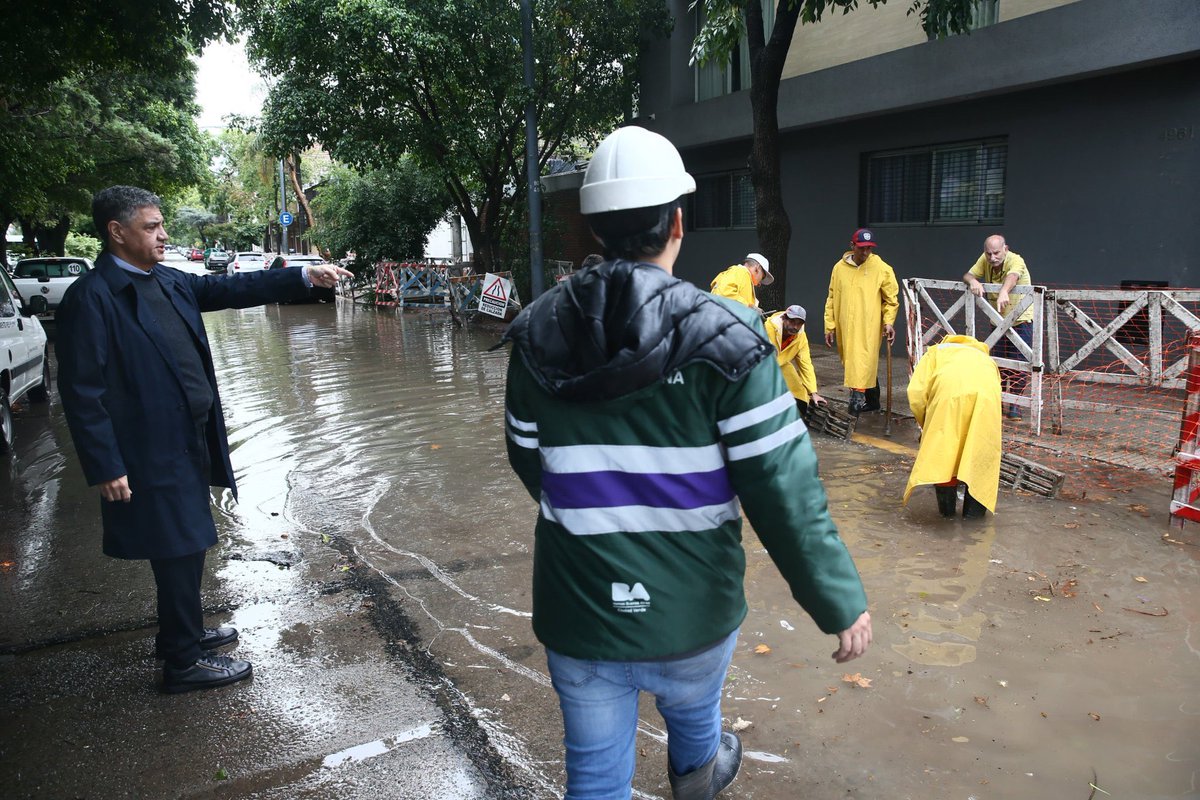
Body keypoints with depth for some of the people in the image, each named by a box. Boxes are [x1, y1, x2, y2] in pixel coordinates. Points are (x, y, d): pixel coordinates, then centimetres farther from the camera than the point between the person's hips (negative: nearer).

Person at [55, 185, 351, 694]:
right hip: (151, 452, -8)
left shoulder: (168, 282, 7)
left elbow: (230, 289, 10)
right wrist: (105, 468, -18)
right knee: (179, 549, 2)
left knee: (187, 545, 20)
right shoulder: (91, 298, -16)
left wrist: (304, 276, 0)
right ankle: (183, 662, 18)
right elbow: (81, 391, -18)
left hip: (189, 440, 8)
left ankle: (182, 632, 40)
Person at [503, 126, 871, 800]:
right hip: (690, 617, 0)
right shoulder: (725, 339, -18)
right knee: (693, 714, 32)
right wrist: (841, 603, -7)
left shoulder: (537, 335, -6)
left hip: (577, 616, 1)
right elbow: (784, 491, -19)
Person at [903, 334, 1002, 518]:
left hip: (950, 390, -2)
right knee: (981, 449, 18)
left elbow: (916, 393, 17)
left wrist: (927, 426, 31)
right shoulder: (985, 358, 45)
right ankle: (974, 508, 22)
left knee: (942, 449, 14)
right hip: (986, 393, 3)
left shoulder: (936, 352, 36)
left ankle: (947, 508, 22)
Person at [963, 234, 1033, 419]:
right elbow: (967, 275, -10)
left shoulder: (1016, 261, -24)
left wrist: (1003, 292, -67)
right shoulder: (985, 260, -7)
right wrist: (973, 281, -35)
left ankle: (1015, 404, 5)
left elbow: (1012, 276, -45)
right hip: (998, 320, 5)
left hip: (1021, 319, -5)